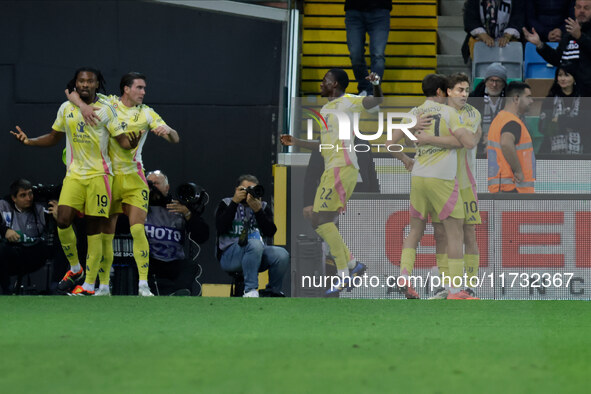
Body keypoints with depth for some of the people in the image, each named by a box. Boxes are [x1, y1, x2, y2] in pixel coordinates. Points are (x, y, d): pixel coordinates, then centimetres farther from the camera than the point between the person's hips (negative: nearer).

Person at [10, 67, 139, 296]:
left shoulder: (106, 110, -3)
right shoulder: (66, 109, 8)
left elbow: (122, 140, -3)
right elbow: (54, 138, 21)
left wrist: (131, 143, -27)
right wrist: (28, 141, 7)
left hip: (99, 174, -3)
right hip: (74, 174, 3)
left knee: (94, 229, -5)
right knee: (63, 220, -13)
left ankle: (89, 285, -3)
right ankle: (75, 269, 10)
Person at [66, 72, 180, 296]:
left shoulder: (146, 113, 5)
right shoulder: (106, 104, 2)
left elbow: (174, 139, 1)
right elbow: (71, 93, 1)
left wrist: (167, 130, -22)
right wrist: (83, 105, -20)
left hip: (134, 178, 0)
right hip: (108, 176, 0)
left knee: (138, 230, -13)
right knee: (106, 234, 2)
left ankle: (143, 285, -13)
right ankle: (103, 286, 10)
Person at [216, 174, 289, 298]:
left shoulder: (263, 207, 15)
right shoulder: (226, 204, 9)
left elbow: (270, 232, -3)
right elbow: (221, 228, -11)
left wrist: (257, 210, -15)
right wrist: (235, 202, -12)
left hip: (257, 254, 4)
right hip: (229, 255, -4)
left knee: (282, 255, -25)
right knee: (255, 244, -36)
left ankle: (273, 292, 0)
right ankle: (250, 290, -30)